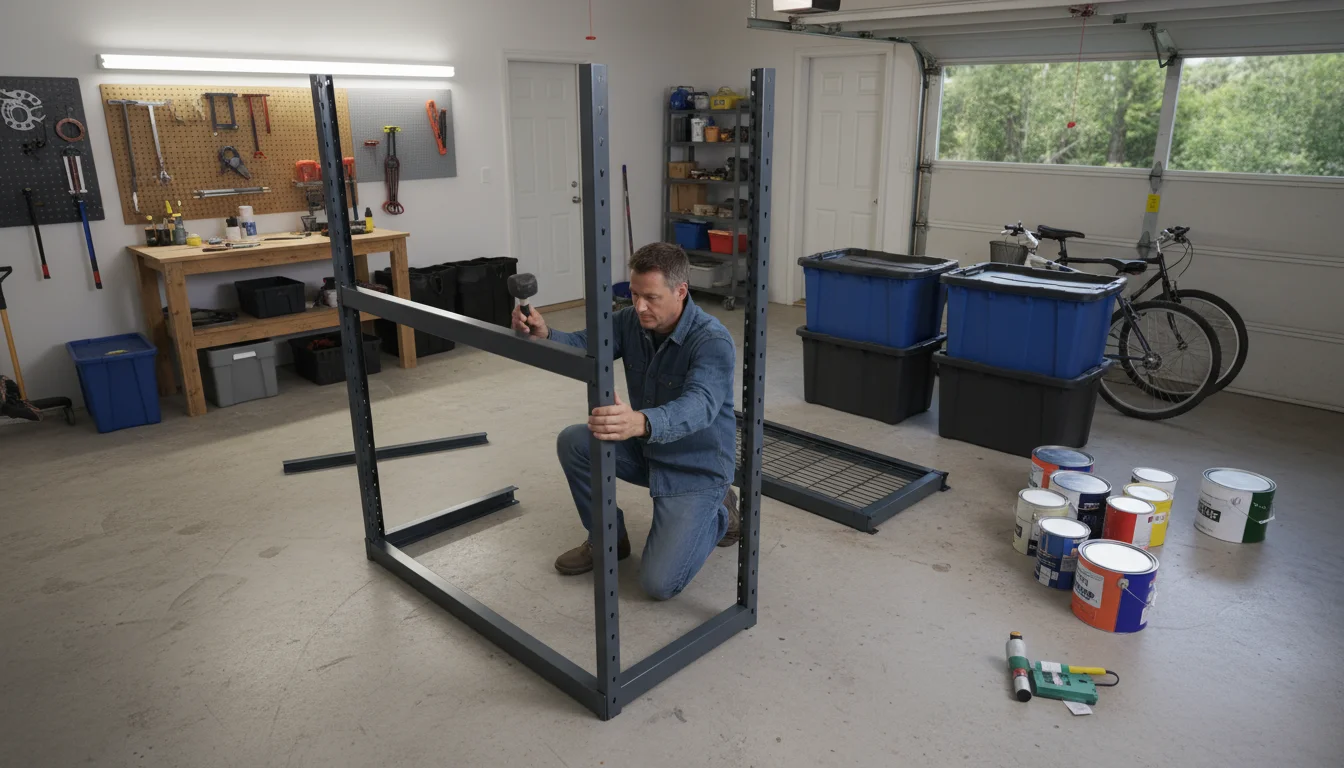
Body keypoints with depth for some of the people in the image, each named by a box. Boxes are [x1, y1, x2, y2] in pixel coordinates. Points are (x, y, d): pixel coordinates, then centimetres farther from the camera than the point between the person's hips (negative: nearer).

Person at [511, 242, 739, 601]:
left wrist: (640, 422, -66)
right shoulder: (631, 321, -9)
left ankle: (717, 512, 14)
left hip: (696, 466, -6)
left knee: (659, 583, -15)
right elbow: (583, 345, -21)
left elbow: (699, 406, -46)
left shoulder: (712, 340, -29)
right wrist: (543, 334, -44)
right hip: (645, 448, 6)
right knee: (573, 442, -16)